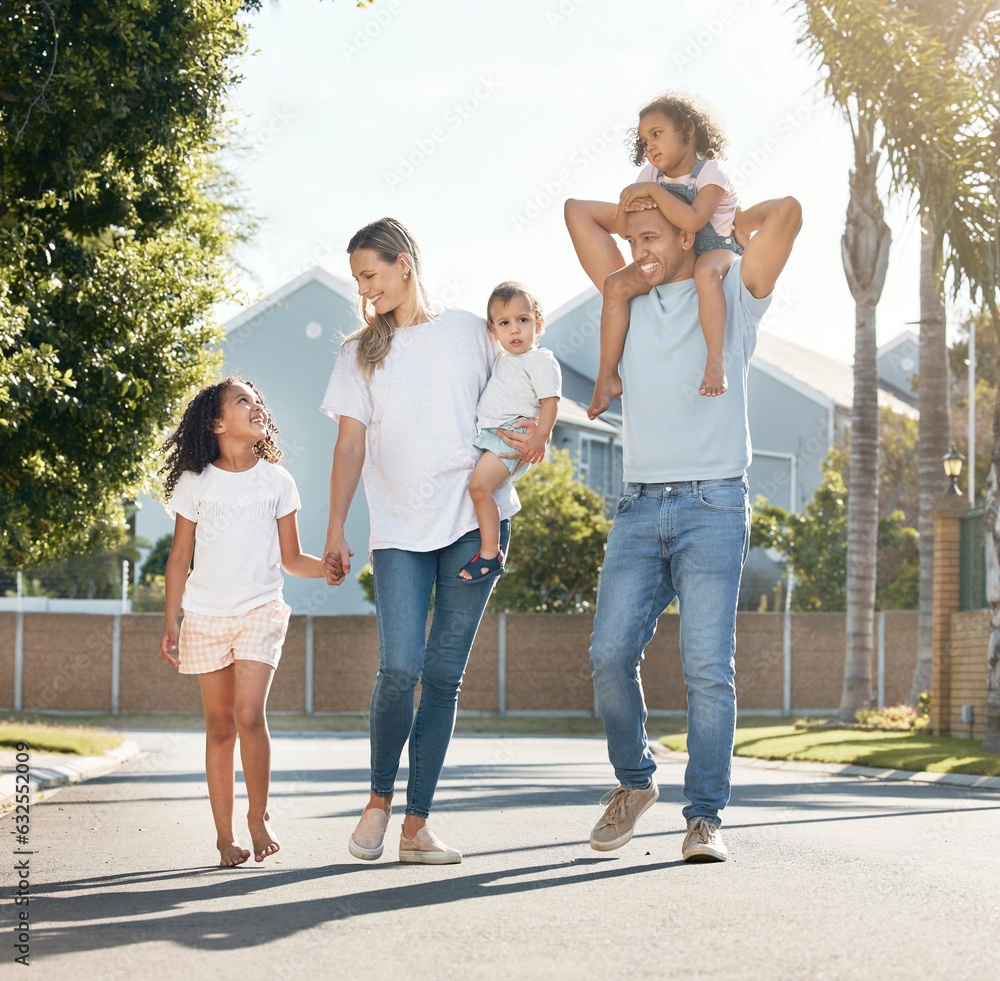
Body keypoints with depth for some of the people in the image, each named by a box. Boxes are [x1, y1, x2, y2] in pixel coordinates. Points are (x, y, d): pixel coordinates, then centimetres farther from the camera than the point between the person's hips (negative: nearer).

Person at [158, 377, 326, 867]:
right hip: (206, 615, 0)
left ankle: (258, 817, 1)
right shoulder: (195, 483, 2)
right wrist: (170, 623, 2)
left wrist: (330, 567, -10)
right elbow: (179, 557, 6)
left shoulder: (276, 481, 5)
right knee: (220, 725, 1)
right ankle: (225, 836, 6)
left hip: (260, 611, 0)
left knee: (249, 715, -16)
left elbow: (291, 558, 9)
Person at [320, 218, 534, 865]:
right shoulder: (361, 353, 12)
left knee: (444, 675, -2)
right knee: (401, 666, -15)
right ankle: (380, 798, 7)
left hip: (475, 520, 0)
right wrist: (335, 533, -1)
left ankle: (417, 824, 2)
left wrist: (532, 433, -4)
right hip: (399, 531, 0)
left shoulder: (469, 331, 10)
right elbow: (350, 446, 7)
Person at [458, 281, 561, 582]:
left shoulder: (541, 360, -5)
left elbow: (550, 400, -13)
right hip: (484, 434, 10)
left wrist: (541, 436, -24)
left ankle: (490, 554, -22)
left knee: (480, 485, -26)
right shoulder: (501, 360, 22)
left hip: (512, 438, -10)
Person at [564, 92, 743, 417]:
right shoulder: (652, 173, 4)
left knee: (707, 272, -44)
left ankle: (715, 361, -49)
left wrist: (652, 191, -32)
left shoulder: (710, 174, -16)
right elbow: (625, 231, -1)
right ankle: (607, 377, -12)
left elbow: (692, 221, -35)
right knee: (615, 285, -17)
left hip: (718, 252, -7)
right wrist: (627, 207, -23)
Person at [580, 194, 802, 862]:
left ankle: (706, 816, -5)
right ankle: (634, 782, 14)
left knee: (708, 666, -10)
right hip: (639, 508, 4)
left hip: (713, 508, -4)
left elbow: (788, 211, -8)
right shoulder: (629, 299, 16)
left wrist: (722, 223, 7)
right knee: (611, 652, -7)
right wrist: (639, 211, 25)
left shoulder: (733, 295, 5)